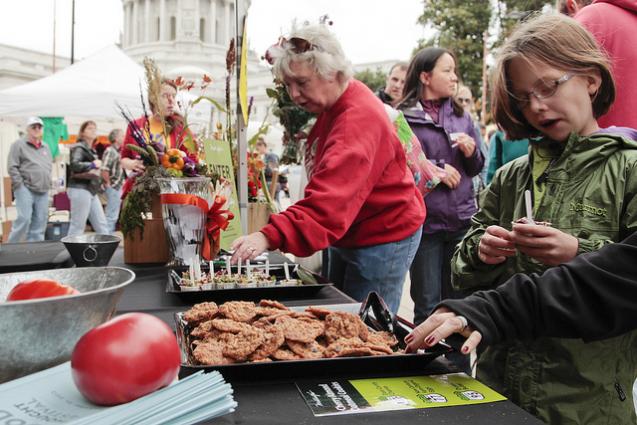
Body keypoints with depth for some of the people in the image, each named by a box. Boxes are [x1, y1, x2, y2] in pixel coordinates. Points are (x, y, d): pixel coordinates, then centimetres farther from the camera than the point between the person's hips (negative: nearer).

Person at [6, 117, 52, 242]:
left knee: (40, 222, 4)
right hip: (25, 189, -6)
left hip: (43, 191, 6)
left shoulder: (45, 147, 18)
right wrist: (20, 185, -11)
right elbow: (12, 167, -6)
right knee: (24, 219, -13)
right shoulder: (19, 145, -1)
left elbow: (50, 166, 25)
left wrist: (47, 183, 13)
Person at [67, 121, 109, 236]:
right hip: (80, 190, -9)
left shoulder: (91, 150, 19)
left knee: (101, 225, 8)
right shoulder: (79, 148, -8)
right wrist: (93, 164, -15)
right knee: (77, 226, -6)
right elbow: (74, 165, -25)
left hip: (91, 190, 9)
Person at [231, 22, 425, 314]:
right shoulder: (331, 108, 4)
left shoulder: (358, 119, -28)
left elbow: (330, 201, -42)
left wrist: (270, 236, -49)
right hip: (345, 236, 10)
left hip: (381, 239, -10)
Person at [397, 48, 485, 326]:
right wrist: (435, 170, -14)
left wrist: (471, 152, -4)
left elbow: (477, 168, 17)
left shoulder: (461, 116, 13)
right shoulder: (403, 118, -4)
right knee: (427, 305, 6)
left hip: (462, 219, 5)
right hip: (424, 220, -5)